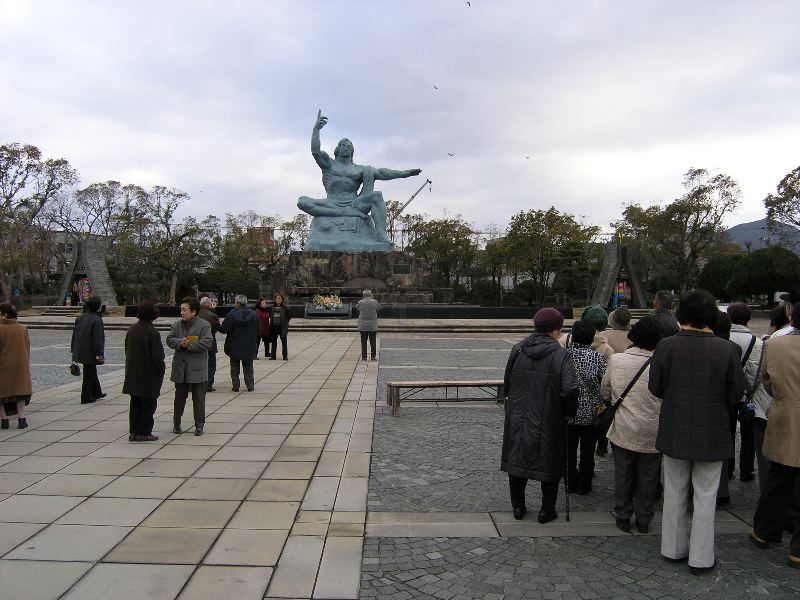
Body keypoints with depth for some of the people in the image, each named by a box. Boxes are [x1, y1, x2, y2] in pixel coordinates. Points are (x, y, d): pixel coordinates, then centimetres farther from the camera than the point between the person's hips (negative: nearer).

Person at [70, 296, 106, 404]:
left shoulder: (79, 318, 8)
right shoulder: (96, 320, -18)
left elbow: (74, 335, 15)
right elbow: (98, 339, -20)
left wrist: (73, 350, 22)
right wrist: (99, 354, -18)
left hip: (80, 352, 8)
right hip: (90, 353, -8)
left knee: (92, 371, 21)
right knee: (89, 374, 2)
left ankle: (96, 393, 33)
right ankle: (86, 398, 9)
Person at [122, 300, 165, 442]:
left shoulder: (131, 330, 4)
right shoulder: (152, 333, -18)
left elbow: (127, 350, 13)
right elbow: (157, 355, -19)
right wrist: (162, 368, -3)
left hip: (133, 374, 7)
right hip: (148, 376, -7)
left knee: (135, 404, 14)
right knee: (148, 405, 3)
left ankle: (134, 432, 19)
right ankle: (143, 433, 6)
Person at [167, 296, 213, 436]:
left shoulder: (204, 325, -5)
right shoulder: (176, 325, 9)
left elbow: (207, 342, -15)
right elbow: (169, 340, 0)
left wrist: (189, 345, -18)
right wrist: (180, 342, -19)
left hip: (197, 368, -4)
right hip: (180, 368, 4)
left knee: (198, 398, 2)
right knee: (179, 397, 14)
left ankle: (199, 425, 12)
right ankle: (176, 423, 26)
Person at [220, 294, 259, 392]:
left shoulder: (232, 314, -15)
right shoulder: (254, 314, -1)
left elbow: (224, 329, -17)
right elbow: (257, 331, 7)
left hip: (235, 346, -3)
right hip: (249, 347, 3)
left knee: (235, 367, 9)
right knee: (248, 367, 14)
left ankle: (236, 386, 9)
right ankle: (250, 386, 12)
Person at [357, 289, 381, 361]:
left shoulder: (360, 302, -6)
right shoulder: (374, 302, -6)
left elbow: (357, 307, 14)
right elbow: (379, 308, 12)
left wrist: (363, 299, 13)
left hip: (363, 326, 0)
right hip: (373, 325, 0)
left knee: (364, 341, 6)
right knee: (373, 341, 7)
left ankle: (364, 356, 4)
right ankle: (373, 356, 7)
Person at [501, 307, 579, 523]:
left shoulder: (517, 350, -2)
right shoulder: (560, 355, -14)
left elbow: (507, 385, 6)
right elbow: (569, 390, -19)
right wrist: (569, 412, -1)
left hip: (517, 419, 3)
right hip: (548, 422, -3)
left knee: (517, 459, 16)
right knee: (549, 463, 14)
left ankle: (518, 506, 25)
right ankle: (547, 510, 23)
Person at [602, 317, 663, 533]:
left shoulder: (616, 360, -8)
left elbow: (604, 392, 3)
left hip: (623, 430, 1)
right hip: (651, 433, -1)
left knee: (623, 474, 15)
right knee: (647, 476, 14)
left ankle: (623, 517, 26)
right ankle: (643, 520, 26)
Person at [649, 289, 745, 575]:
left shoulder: (666, 345, -13)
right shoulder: (727, 349, -15)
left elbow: (654, 387, -6)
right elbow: (736, 394, -7)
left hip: (674, 431, 1)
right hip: (712, 433, -1)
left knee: (674, 492, 17)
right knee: (705, 497, 12)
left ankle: (673, 549, 30)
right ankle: (700, 558, 21)